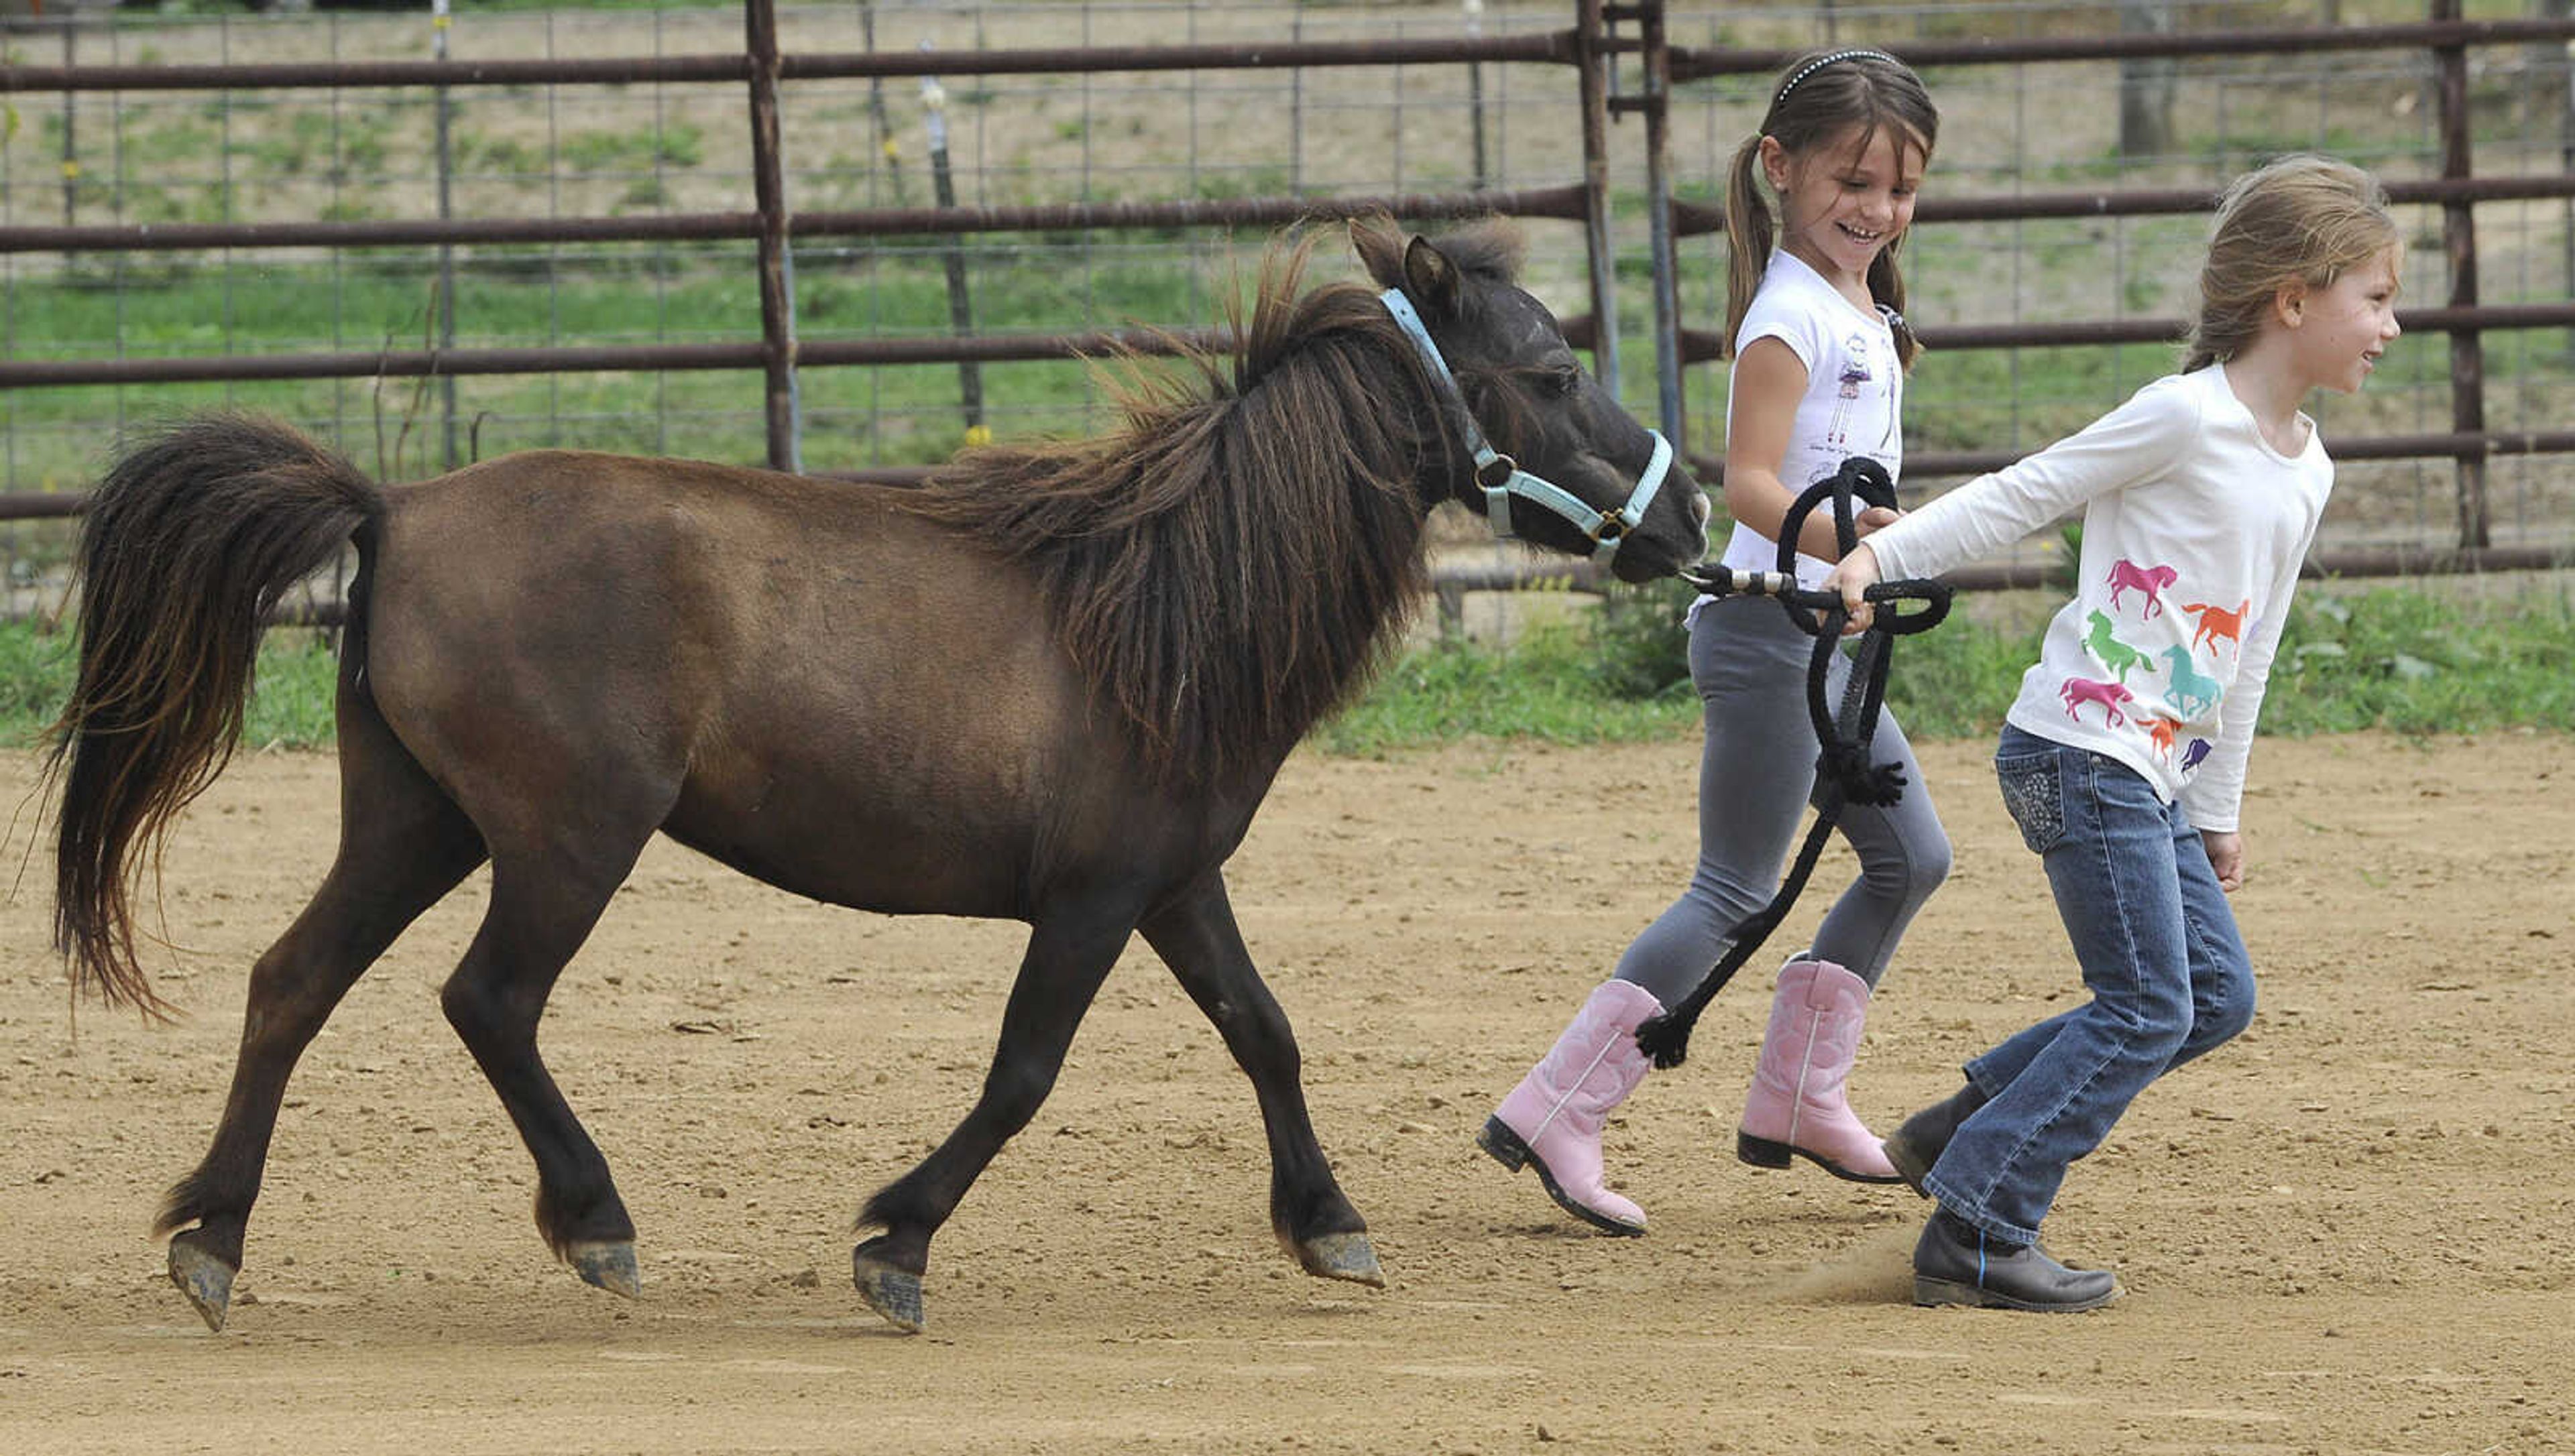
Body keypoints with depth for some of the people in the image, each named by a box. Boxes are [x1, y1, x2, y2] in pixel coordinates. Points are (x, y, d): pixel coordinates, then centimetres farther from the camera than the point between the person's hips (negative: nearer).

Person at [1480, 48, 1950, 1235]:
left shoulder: (1859, 311, 14)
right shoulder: (1792, 313, -16)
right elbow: (1750, 483, -26)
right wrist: (1853, 537, -39)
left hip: (1823, 635, 10)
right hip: (1769, 625, -10)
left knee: (1909, 858, 15)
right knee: (1734, 894, -11)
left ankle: (1795, 1098, 23)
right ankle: (1555, 1113, -13)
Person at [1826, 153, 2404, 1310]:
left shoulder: (2305, 472, 14)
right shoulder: (2185, 418, -12)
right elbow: (2025, 495, -11)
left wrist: (2218, 808, 26)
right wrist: (1883, 553, -20)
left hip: (2154, 777, 9)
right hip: (2080, 747, -9)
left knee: (2217, 994, 11)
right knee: (2148, 1009, -10)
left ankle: (1973, 1121, 20)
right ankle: (1975, 1235, -6)